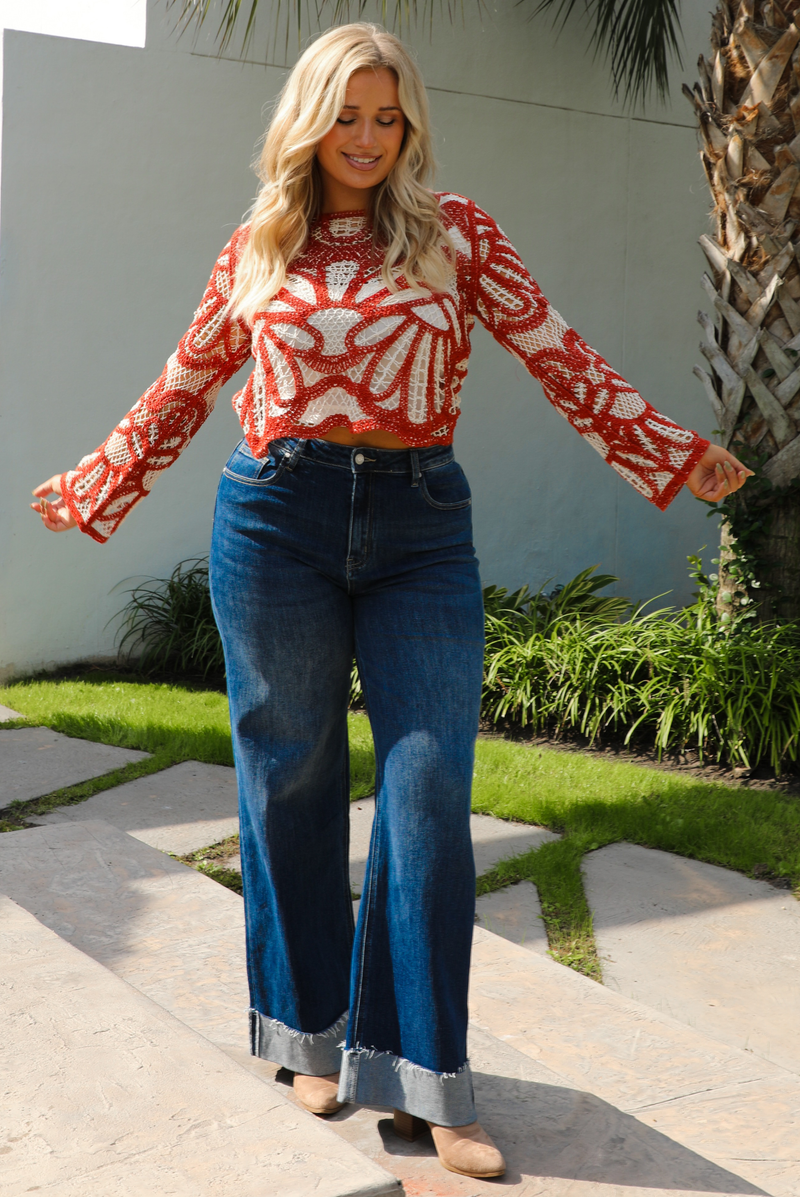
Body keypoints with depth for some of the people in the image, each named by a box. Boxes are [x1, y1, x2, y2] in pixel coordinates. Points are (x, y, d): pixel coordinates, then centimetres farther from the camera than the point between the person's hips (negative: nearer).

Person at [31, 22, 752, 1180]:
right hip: (277, 519, 1)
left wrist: (677, 456, 5)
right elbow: (182, 390, 19)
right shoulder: (255, 251, 9)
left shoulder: (455, 232, 6)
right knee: (291, 780, 7)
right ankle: (316, 1034, 26)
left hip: (421, 528, 0)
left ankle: (422, 1079, 6)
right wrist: (93, 491, 24)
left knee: (431, 789, -5)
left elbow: (561, 358, 7)